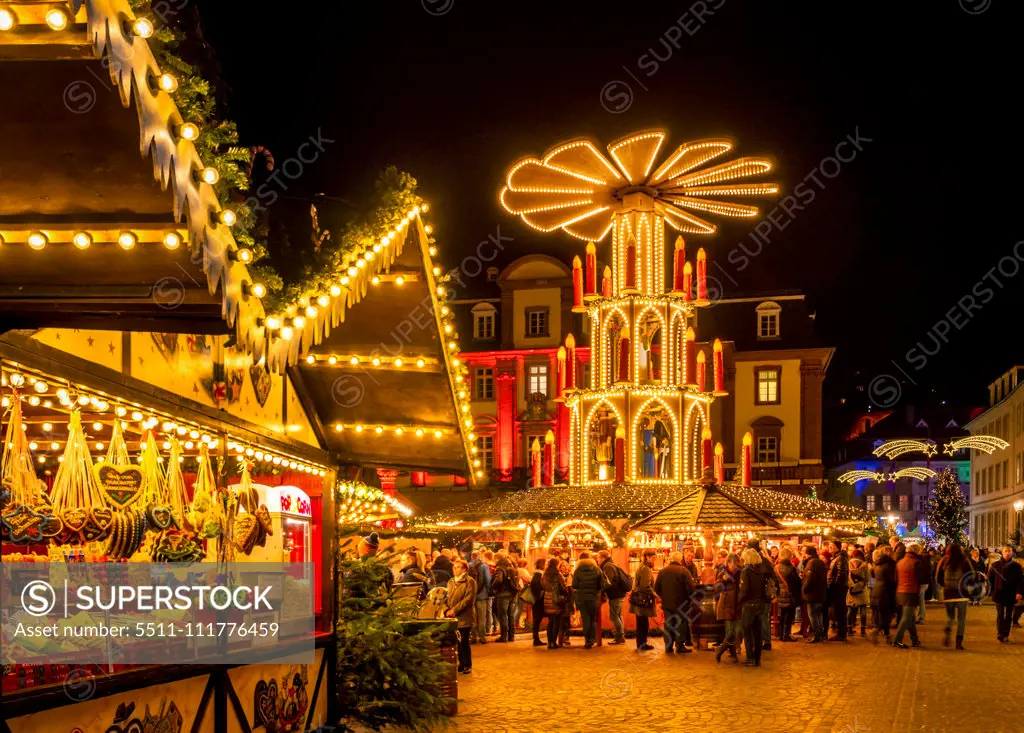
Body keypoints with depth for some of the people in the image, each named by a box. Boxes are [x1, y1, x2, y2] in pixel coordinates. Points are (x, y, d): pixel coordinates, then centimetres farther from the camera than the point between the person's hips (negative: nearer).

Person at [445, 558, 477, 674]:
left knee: (464, 642, -6)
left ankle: (467, 665, 5)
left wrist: (455, 610, -16)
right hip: (453, 617, 6)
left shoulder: (470, 581, -5)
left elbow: (469, 598, -13)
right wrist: (448, 610, 1)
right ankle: (461, 664, 19)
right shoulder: (451, 582, 18)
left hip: (464, 617, -6)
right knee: (457, 642, 7)